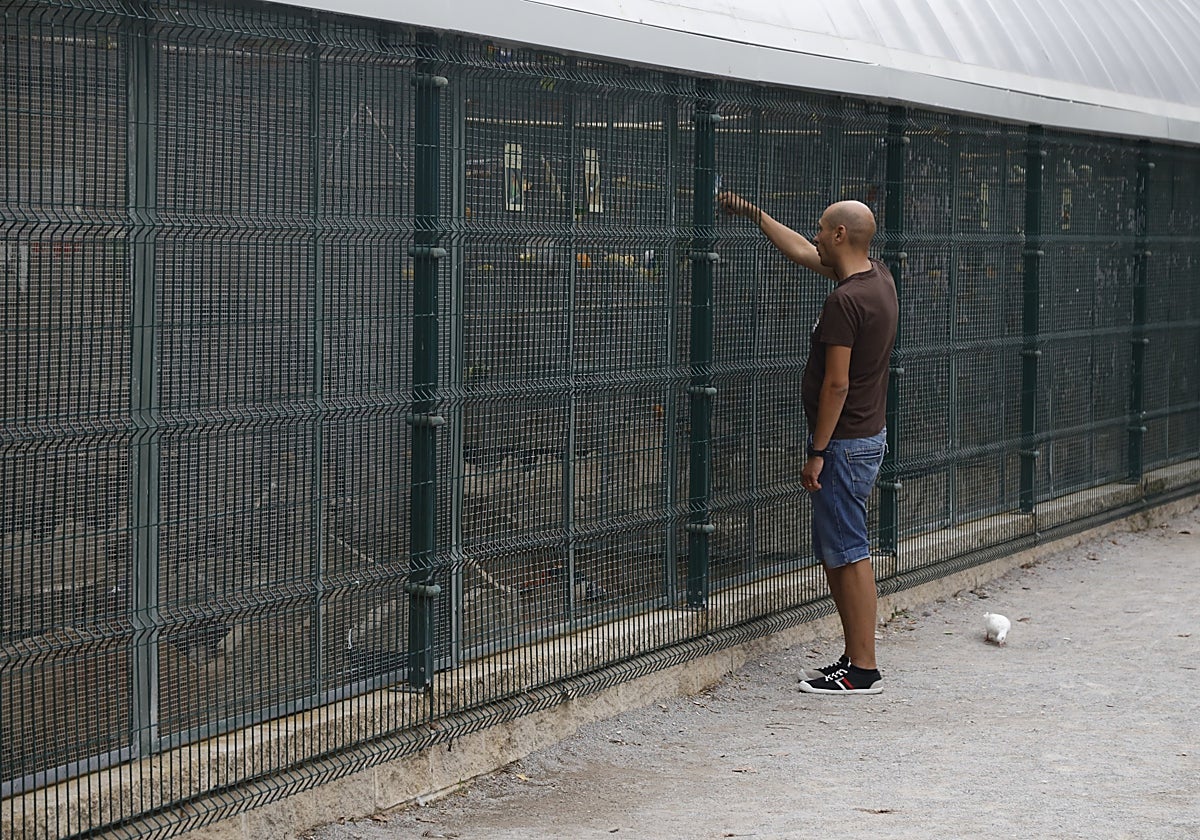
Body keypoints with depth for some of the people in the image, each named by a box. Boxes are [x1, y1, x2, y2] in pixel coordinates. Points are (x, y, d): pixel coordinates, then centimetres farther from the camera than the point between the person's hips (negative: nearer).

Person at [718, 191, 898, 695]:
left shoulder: (845, 301, -20)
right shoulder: (879, 278, 9)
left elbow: (836, 384, -21)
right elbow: (803, 253, 23)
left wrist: (817, 453, -16)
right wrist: (754, 215, 30)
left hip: (845, 441, -10)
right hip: (869, 437, 10)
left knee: (848, 553, -6)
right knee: (834, 552, 14)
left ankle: (863, 671, -2)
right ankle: (855, 657, 19)